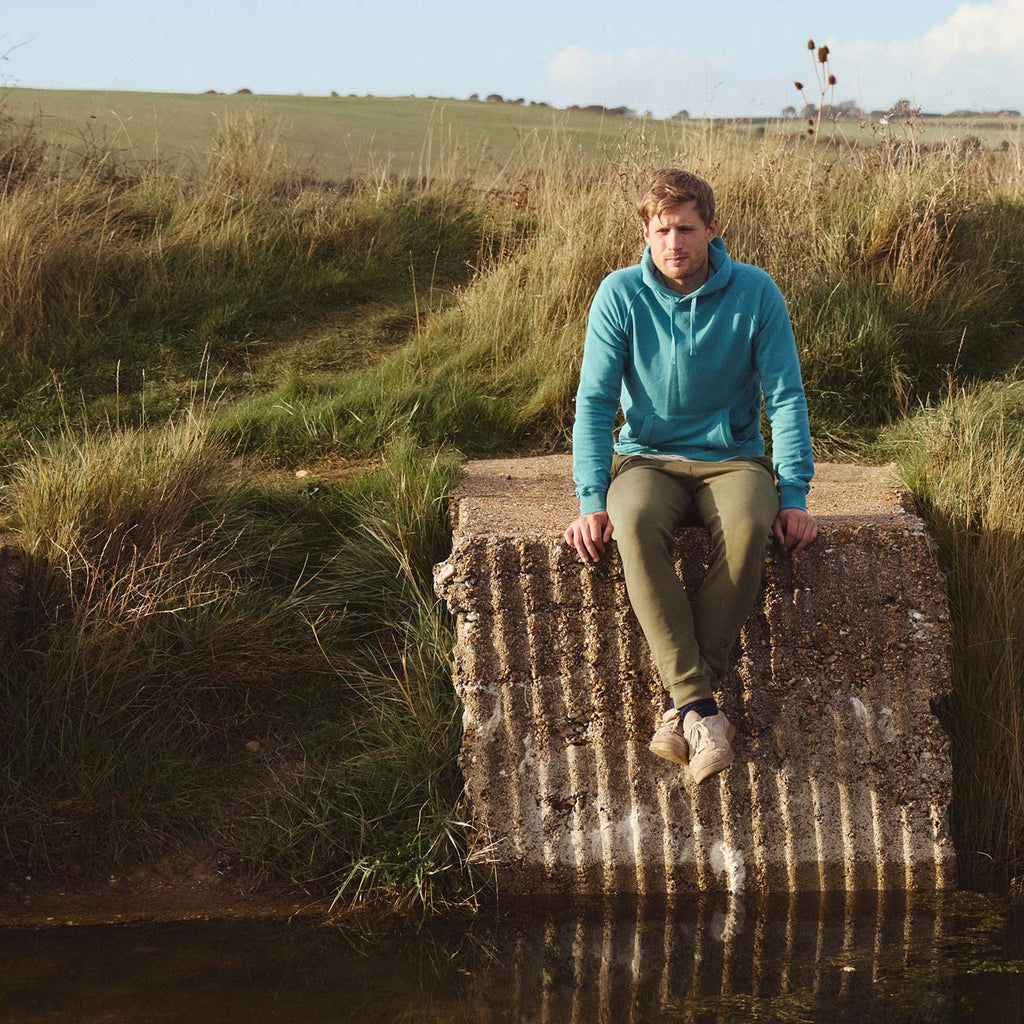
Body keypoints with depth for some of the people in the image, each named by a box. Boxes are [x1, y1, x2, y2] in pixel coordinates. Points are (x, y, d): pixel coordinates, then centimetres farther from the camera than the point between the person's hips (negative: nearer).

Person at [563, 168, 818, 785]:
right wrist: (592, 500, -16)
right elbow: (595, 402, -5)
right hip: (648, 457, 0)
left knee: (748, 526, -36)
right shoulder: (620, 295, -5)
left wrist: (794, 497, -13)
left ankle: (684, 710, -30)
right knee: (635, 525, -36)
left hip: (733, 456, 0)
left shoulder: (755, 293, -5)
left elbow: (786, 398, -4)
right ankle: (701, 708, -37)